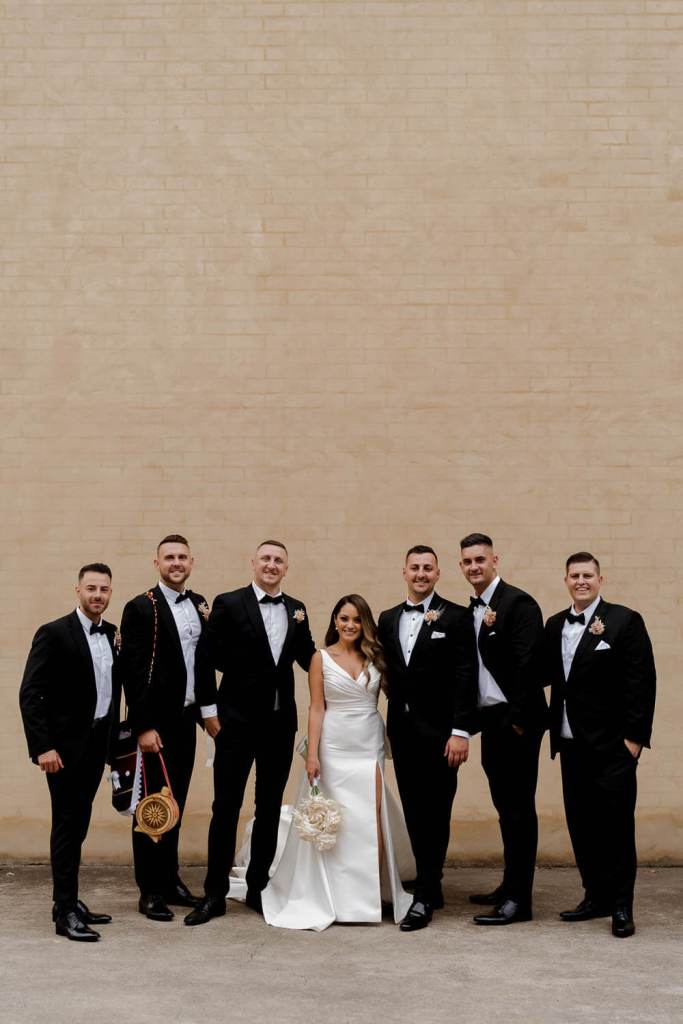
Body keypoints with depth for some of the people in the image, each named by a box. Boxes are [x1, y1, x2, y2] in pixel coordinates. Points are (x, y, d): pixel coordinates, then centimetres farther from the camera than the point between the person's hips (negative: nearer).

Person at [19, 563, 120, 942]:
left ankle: (68, 901, 23)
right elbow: (30, 694, -14)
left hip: (97, 742, 6)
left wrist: (116, 737, 7)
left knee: (78, 825, 13)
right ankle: (65, 912, 5)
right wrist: (43, 747, -19)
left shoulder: (114, 635, 8)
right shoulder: (54, 634, -11)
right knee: (67, 825, -2)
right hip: (65, 745, -6)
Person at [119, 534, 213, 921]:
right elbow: (133, 670, -13)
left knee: (176, 802, 15)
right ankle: (151, 890, 11)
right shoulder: (141, 608, -10)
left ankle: (170, 880, 27)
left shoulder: (199, 605, 10)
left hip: (187, 718, 6)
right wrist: (144, 726, -16)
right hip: (157, 722, -6)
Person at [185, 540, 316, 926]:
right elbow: (206, 658, -4)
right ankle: (215, 895, 8)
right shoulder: (228, 604, -4)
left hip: (280, 721, 5)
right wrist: (209, 709, -5)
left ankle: (258, 887, 24)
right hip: (238, 720, -4)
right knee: (226, 807, 0)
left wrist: (302, 627, -7)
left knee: (270, 808, 12)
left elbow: (308, 661, 10)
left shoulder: (296, 609, 9)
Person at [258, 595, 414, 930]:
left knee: (372, 820, -2)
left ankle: (373, 891, 7)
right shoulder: (321, 658, 0)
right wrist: (312, 754, -9)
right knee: (339, 822, 4)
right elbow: (316, 708, -3)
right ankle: (340, 896, 15)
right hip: (336, 747, -2)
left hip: (371, 746, 2)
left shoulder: (374, 657, 7)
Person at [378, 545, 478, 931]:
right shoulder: (388, 619, 12)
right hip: (402, 730, 6)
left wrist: (461, 731, -16)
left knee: (434, 813, -3)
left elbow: (465, 678, -10)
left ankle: (424, 898, 2)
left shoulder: (456, 617, -5)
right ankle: (432, 888, 22)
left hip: (439, 730, -5)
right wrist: (397, 706, 5)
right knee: (414, 813, 11)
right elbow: (387, 673, 14)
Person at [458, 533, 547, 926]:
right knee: (506, 807, 15)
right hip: (490, 721, 8)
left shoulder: (518, 603, -12)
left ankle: (519, 899, 2)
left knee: (519, 808, -3)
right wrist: (474, 718, 8)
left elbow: (527, 665, -17)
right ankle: (510, 886, 25)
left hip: (515, 722, -8)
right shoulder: (472, 609, 13)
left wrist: (518, 720, -18)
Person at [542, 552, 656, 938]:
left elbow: (642, 681, -9)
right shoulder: (555, 625, 12)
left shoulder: (625, 621, -5)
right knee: (581, 823, 10)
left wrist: (635, 735, -13)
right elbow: (547, 675, 10)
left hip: (611, 743, -5)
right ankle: (596, 896, 21)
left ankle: (621, 906, 8)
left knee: (616, 823, -1)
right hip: (571, 742, 6)